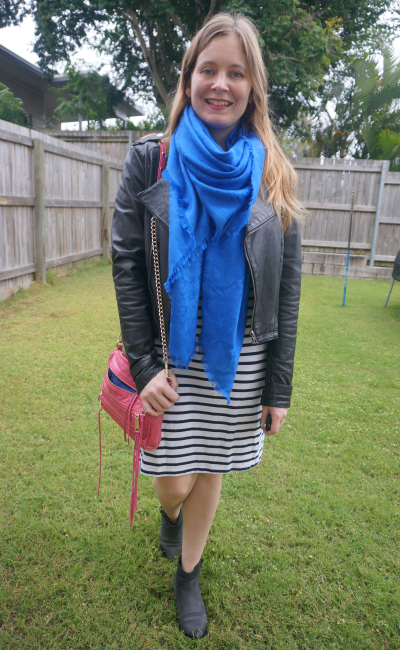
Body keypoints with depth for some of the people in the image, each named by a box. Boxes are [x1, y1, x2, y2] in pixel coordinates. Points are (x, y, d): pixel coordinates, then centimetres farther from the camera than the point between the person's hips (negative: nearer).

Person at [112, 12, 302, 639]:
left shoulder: (273, 171, 0)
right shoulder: (151, 158, -3)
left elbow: (287, 287, 0)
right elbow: (126, 264, -5)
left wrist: (279, 386, -2)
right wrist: (144, 363, -11)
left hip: (240, 357, 1)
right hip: (170, 353, -1)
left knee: (210, 471, 14)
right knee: (175, 479, 6)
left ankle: (188, 575, 43)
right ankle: (171, 513, 47)